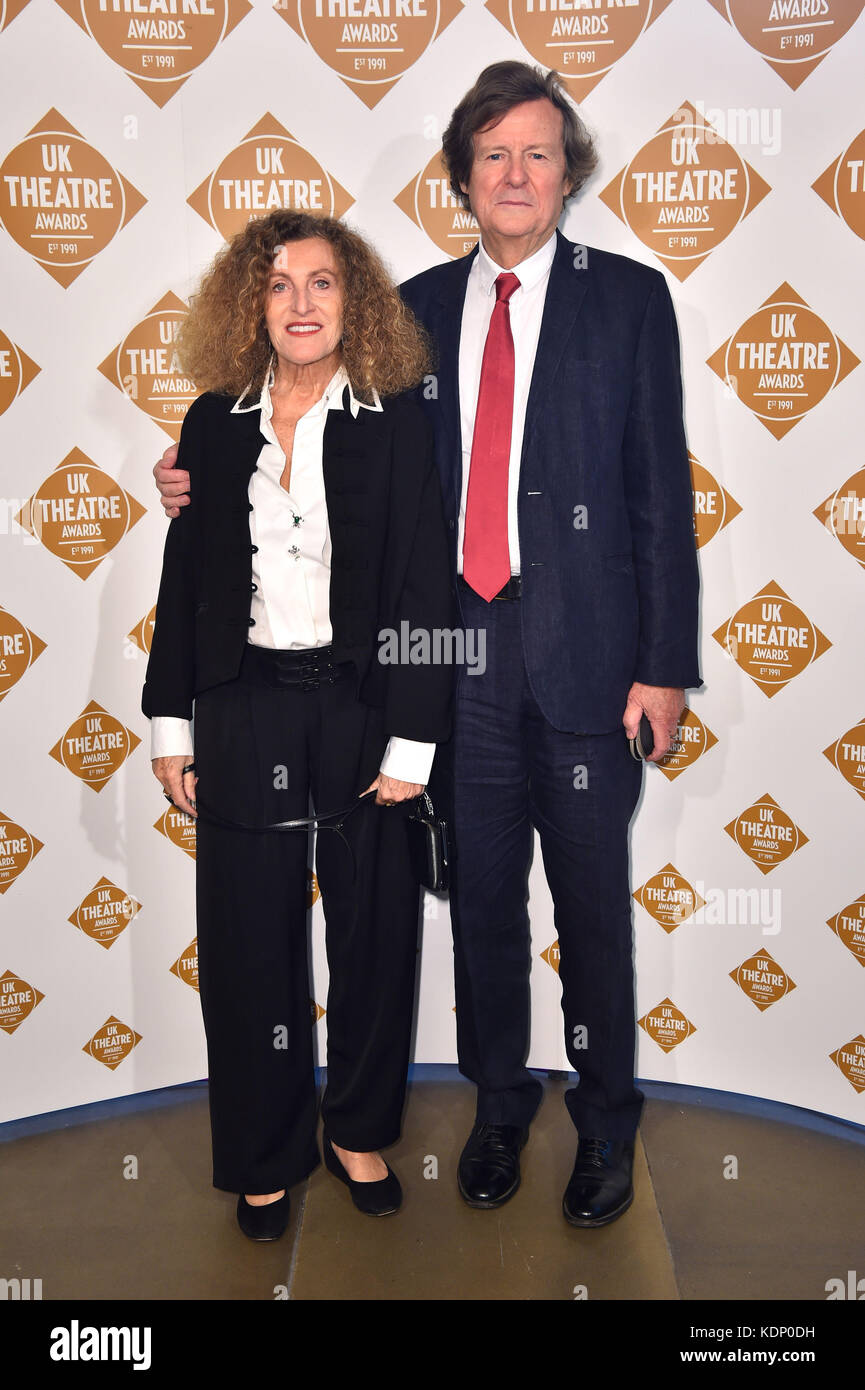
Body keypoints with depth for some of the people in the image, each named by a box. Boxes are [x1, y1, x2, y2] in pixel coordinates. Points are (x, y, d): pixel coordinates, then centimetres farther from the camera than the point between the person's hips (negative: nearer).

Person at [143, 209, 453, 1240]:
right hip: (244, 709, 2)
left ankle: (360, 1132, 34)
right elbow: (184, 583, 8)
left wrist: (410, 742, -10)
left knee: (374, 924, 10)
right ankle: (265, 1158, 29)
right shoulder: (214, 422, 6)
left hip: (360, 703, -1)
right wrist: (171, 727, 5)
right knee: (249, 936, 8)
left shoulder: (397, 423, -2)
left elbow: (424, 588, -5)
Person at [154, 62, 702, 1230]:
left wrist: (665, 664, -7)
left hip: (583, 651, -2)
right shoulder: (420, 306, 11)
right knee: (480, 898, 13)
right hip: (460, 647, 3)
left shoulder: (628, 297, 2)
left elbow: (662, 489, -2)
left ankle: (606, 1124, 31)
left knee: (593, 903, 8)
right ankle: (499, 1103, 36)